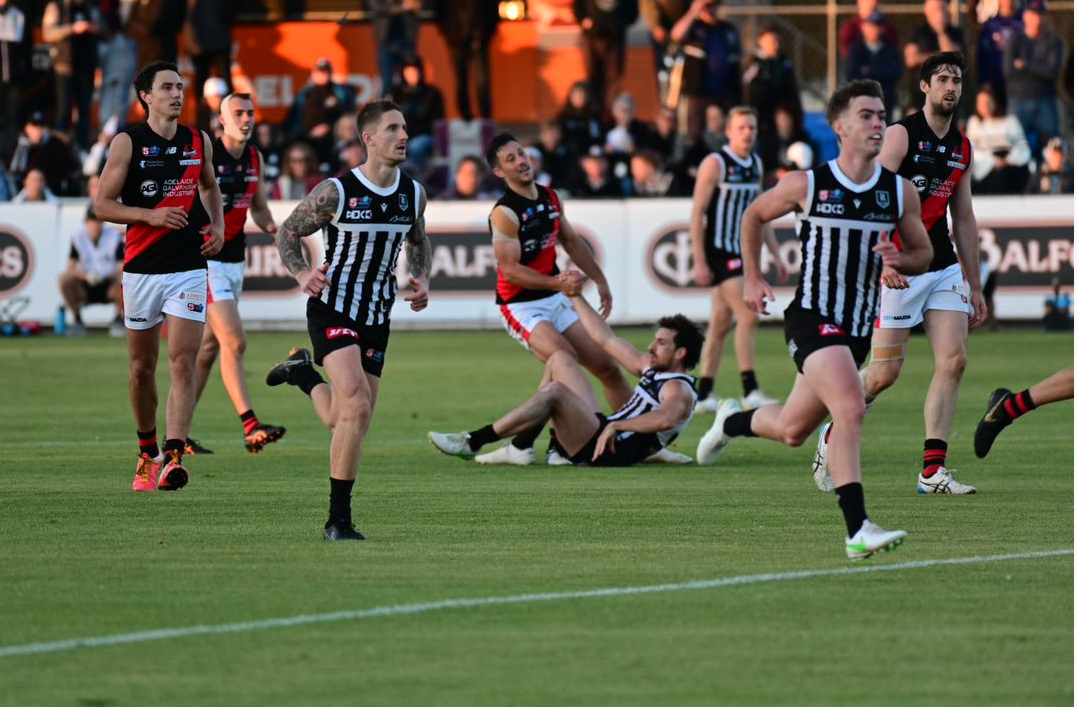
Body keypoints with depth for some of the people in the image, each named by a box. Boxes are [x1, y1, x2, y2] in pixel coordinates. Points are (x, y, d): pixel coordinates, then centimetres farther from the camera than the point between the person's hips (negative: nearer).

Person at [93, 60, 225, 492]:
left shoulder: (199, 142, 8)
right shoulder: (127, 143, -3)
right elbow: (103, 204, -4)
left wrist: (218, 226, 9)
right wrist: (151, 215, -17)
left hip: (189, 268, 1)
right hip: (141, 267, -1)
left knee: (182, 363, -13)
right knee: (142, 367, 9)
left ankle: (173, 457, -22)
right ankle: (147, 453, 28)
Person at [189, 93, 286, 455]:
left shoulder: (254, 158, 8)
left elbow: (258, 208, 18)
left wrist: (271, 226, -3)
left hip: (235, 260, 8)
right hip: (205, 260, -8)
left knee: (209, 348, 11)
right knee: (234, 342, -16)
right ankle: (250, 428, -19)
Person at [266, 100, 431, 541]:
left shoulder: (414, 193, 3)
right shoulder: (336, 192, -13)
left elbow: (417, 241, 22)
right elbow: (287, 232, -3)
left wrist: (420, 281, 4)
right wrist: (302, 274, -20)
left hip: (376, 320, 6)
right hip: (332, 311, -6)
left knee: (343, 423, 7)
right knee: (357, 409, -22)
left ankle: (302, 372, 39)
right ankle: (339, 521, -13)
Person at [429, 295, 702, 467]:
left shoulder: (678, 390, -11)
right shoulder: (652, 368, 18)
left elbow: (665, 419, -35)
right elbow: (605, 339, 25)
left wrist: (616, 427, -40)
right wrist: (574, 294, 27)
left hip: (611, 453, -10)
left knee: (555, 392, -30)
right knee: (559, 359, 17)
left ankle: (472, 443, -29)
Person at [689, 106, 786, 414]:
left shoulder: (756, 164, 12)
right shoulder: (715, 163, -11)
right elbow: (697, 213, -12)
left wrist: (776, 255, 17)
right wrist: (699, 261, -17)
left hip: (743, 251, 8)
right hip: (719, 252, -8)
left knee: (721, 324, 8)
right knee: (748, 316, -16)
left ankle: (704, 394, 12)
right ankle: (750, 390, -15)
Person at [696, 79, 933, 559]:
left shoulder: (900, 192, 2)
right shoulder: (807, 186, -5)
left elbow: (923, 254, 12)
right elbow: (754, 215, 13)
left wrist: (902, 260, -11)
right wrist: (752, 278, 9)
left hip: (859, 330, 5)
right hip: (812, 319, -5)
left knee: (792, 432, 15)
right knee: (851, 409, -27)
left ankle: (734, 421, 48)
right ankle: (857, 530, -29)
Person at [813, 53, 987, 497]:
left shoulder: (962, 147, 13)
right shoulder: (901, 135, -7)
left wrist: (974, 286, 18)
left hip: (944, 268, 6)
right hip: (899, 270, -6)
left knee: (953, 361, -7)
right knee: (886, 371, -4)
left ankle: (933, 471, -7)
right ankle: (832, 439, 21)